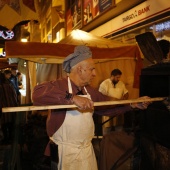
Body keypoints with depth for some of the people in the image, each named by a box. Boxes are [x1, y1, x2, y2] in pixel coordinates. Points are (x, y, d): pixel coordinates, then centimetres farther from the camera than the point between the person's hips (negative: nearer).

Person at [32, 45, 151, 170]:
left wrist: (133, 104, 9)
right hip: (65, 152, -7)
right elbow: (38, 93, -35)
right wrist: (72, 98, -41)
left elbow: (108, 105, 15)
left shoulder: (90, 91, 8)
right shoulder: (60, 84, -17)